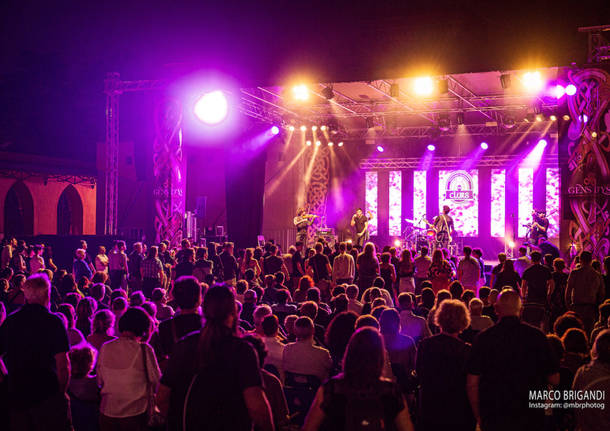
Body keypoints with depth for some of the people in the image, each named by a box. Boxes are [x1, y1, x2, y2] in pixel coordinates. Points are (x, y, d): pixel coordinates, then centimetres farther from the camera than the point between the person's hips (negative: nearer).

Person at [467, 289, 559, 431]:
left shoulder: (483, 338, -8)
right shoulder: (536, 335, -6)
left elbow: (472, 383, -7)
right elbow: (554, 379, 0)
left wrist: (478, 417, 5)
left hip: (493, 419, 0)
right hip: (531, 419, 1)